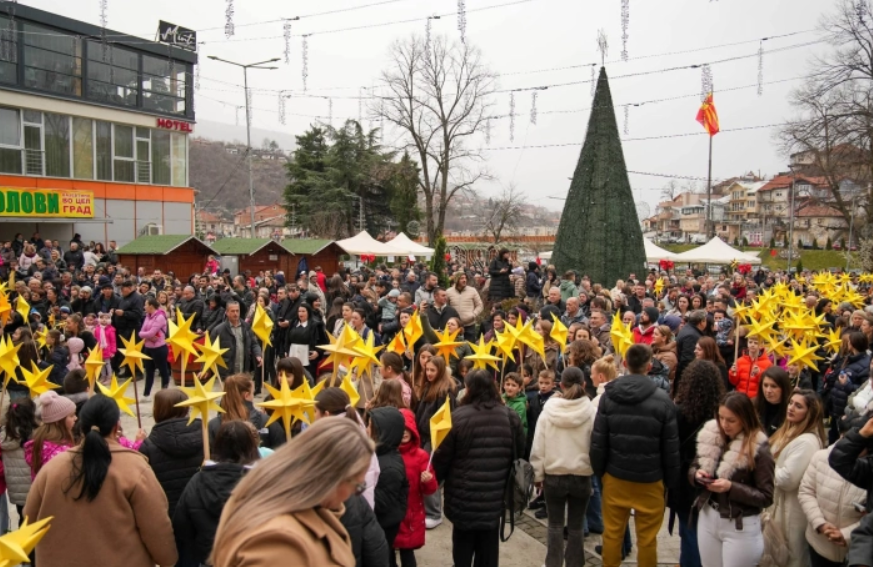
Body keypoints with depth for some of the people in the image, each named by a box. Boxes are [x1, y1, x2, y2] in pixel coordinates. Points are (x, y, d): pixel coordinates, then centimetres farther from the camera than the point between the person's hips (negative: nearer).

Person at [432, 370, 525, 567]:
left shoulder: (459, 417, -16)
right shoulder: (510, 417, -4)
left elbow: (443, 456, -10)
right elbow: (519, 453, 6)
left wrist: (434, 478, 8)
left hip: (464, 497, -3)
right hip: (495, 497, 3)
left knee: (463, 551, 15)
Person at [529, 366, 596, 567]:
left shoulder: (548, 411, -9)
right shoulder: (592, 412, -12)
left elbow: (538, 447, -5)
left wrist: (538, 475, 6)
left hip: (554, 475, 0)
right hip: (581, 476, 0)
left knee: (555, 525, 14)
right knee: (576, 526, 13)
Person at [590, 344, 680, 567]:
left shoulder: (608, 395, -6)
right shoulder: (662, 399, -11)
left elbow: (598, 440, -3)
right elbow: (671, 446, -6)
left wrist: (599, 470, 10)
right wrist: (671, 480, 7)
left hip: (615, 475, 2)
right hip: (650, 479, -2)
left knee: (612, 533, 13)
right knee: (647, 538, 8)